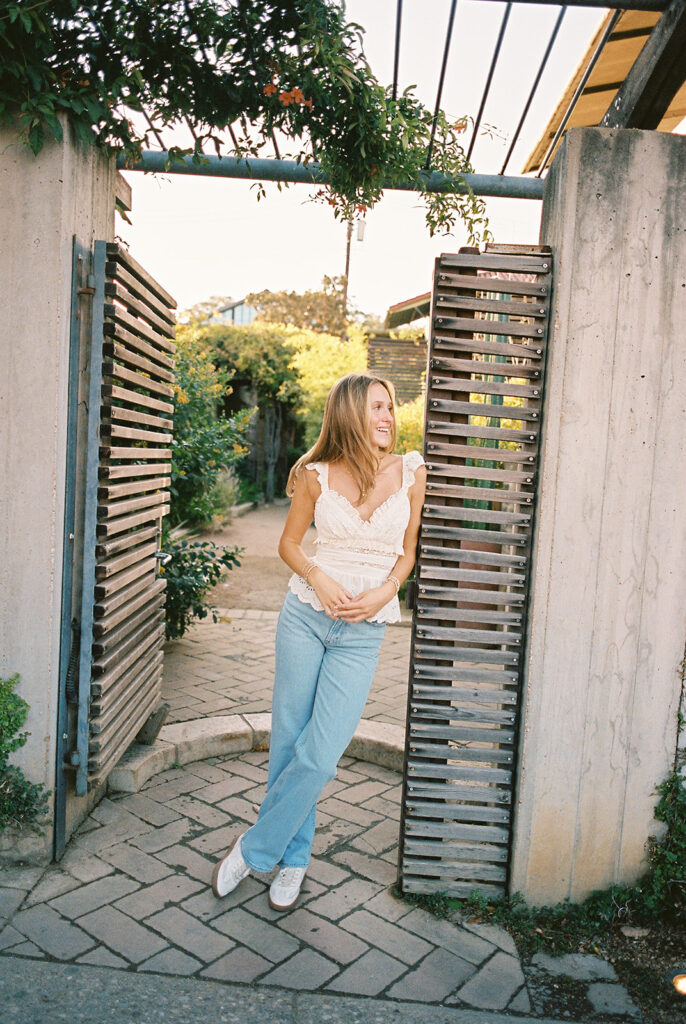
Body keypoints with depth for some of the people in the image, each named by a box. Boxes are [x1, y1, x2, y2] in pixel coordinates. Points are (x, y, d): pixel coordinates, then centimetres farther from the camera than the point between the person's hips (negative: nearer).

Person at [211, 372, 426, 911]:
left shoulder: (410, 471, 0)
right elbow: (289, 543, 9)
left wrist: (384, 592, -8)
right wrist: (318, 578, -10)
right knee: (289, 741, 8)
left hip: (363, 630, 0)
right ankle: (294, 858, 31)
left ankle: (254, 849, 18)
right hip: (306, 615, 1)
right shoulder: (317, 476, -3)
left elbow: (407, 551, 10)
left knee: (320, 756, -6)